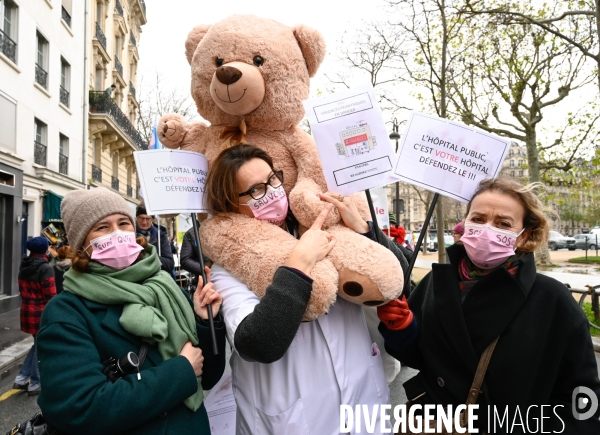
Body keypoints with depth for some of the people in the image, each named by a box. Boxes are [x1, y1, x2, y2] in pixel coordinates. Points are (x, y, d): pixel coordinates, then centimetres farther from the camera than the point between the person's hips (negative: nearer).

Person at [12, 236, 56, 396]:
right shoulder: (45, 268, -19)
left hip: (27, 311, 8)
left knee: (38, 344, 21)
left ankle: (22, 378, 21)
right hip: (42, 313, -8)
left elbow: (22, 289, 16)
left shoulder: (23, 266, 8)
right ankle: (35, 384, 15)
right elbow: (50, 296, -19)